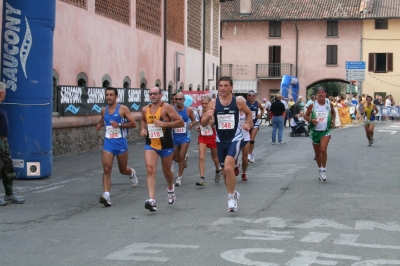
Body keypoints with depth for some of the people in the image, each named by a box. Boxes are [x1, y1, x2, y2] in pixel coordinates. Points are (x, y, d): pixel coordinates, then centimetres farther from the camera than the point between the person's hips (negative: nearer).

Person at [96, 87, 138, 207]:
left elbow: (133, 124, -9)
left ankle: (132, 173, 50)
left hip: (120, 142, -3)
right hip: (108, 143, 3)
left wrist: (119, 125, -20)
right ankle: (106, 195, -18)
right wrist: (99, 125, 4)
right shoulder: (104, 110, 7)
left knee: (123, 170, 13)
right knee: (106, 169, -13)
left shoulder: (123, 109, -6)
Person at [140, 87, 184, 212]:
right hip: (150, 145, 3)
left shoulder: (167, 108, -11)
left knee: (166, 171, 16)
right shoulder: (145, 109, 4)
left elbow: (181, 122, -14)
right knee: (150, 170, -15)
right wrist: (143, 129, 6)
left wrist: (165, 124, -24)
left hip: (166, 145, -2)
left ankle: (170, 188, 50)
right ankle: (152, 201, -23)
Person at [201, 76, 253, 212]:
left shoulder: (239, 102, -6)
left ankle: (231, 198, -8)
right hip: (221, 140, 3)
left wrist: (248, 123, -1)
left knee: (228, 167, -21)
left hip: (235, 138, -3)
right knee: (225, 170, 13)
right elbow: (203, 124, -3)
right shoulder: (213, 103, -3)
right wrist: (207, 117, -23)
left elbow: (248, 113, 16)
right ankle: (233, 193, 36)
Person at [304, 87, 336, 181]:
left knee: (323, 149, -22)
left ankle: (323, 170, -9)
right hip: (315, 131, 1)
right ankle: (320, 170, 33)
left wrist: (333, 120, 2)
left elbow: (333, 112, 19)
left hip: (325, 131, -1)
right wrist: (311, 120, -15)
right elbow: (306, 115, 4)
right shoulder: (312, 105, -4)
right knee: (317, 153, 12)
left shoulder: (329, 104, -1)